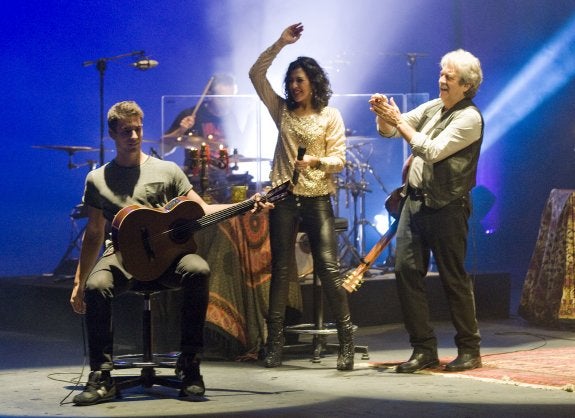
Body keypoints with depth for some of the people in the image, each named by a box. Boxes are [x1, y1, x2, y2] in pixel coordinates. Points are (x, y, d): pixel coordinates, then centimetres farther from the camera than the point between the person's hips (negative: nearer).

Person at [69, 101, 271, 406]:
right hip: (121, 256, 0)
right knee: (96, 287, -35)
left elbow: (202, 210, 7)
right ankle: (101, 377, -24)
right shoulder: (97, 179, 14)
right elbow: (94, 233, 18)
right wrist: (78, 282, 13)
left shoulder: (167, 171, 11)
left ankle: (189, 364, -23)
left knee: (199, 270, -34)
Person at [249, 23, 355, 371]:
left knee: (329, 267, -10)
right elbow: (257, 74, 5)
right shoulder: (282, 110, 11)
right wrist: (280, 44, -2)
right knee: (281, 270, 4)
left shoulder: (330, 116, 2)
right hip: (284, 198, 3)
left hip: (317, 200, -3)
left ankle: (347, 340, -6)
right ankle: (275, 345, 6)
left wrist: (316, 161, -23)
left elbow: (339, 159, -3)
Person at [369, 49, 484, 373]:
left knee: (454, 278, -1)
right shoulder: (432, 108, 14)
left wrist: (398, 120, -16)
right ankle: (424, 349, 6)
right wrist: (383, 116, -8)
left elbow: (433, 151, -19)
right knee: (406, 270, 0)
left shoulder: (469, 118, -9)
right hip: (415, 201, 7)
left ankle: (470, 350, 11)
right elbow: (390, 131, 14)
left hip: (446, 208, -7)